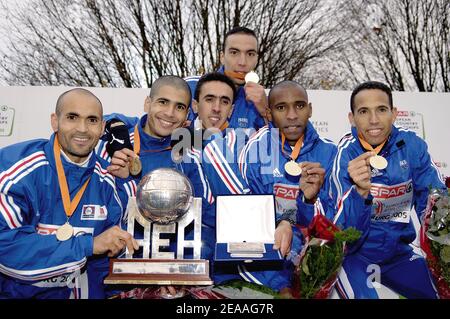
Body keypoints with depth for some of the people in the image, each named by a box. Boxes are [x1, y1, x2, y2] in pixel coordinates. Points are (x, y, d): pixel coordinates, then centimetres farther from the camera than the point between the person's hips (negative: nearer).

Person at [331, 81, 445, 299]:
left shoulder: (412, 145, -8)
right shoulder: (345, 154, -16)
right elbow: (345, 234, -22)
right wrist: (360, 190, -40)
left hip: (398, 254, 4)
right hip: (355, 254, -4)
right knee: (363, 295, -28)